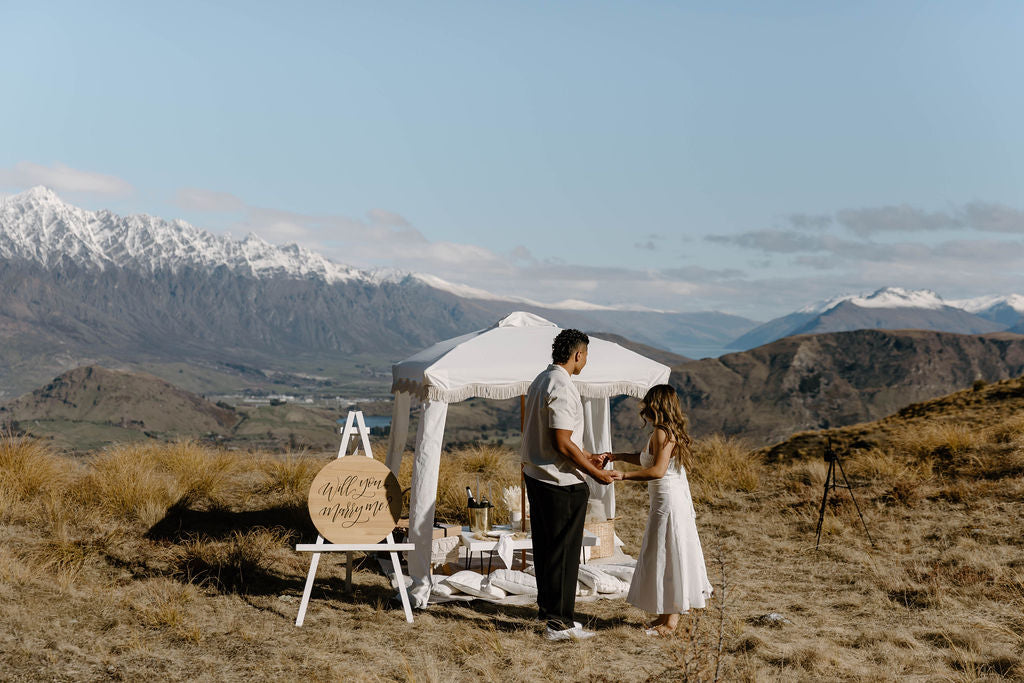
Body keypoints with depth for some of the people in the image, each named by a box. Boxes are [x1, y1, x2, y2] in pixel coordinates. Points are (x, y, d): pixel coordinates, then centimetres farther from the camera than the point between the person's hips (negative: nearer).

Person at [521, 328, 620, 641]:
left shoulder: (540, 381, 12)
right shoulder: (563, 388, -19)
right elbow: (562, 444, -22)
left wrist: (588, 457, 23)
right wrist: (597, 473, -14)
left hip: (535, 475, 10)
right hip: (561, 482, -10)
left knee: (545, 545, 18)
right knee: (563, 552, -3)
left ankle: (546, 607, 29)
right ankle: (559, 623, 2)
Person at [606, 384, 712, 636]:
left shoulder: (662, 433, -17)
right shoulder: (671, 431, 14)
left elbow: (657, 470, -28)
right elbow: (646, 458, 28)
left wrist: (624, 475, -27)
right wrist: (617, 456, 25)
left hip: (668, 500, -10)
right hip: (675, 499, 10)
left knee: (668, 557, -3)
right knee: (668, 557, 14)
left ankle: (670, 621, 3)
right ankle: (667, 615, 22)